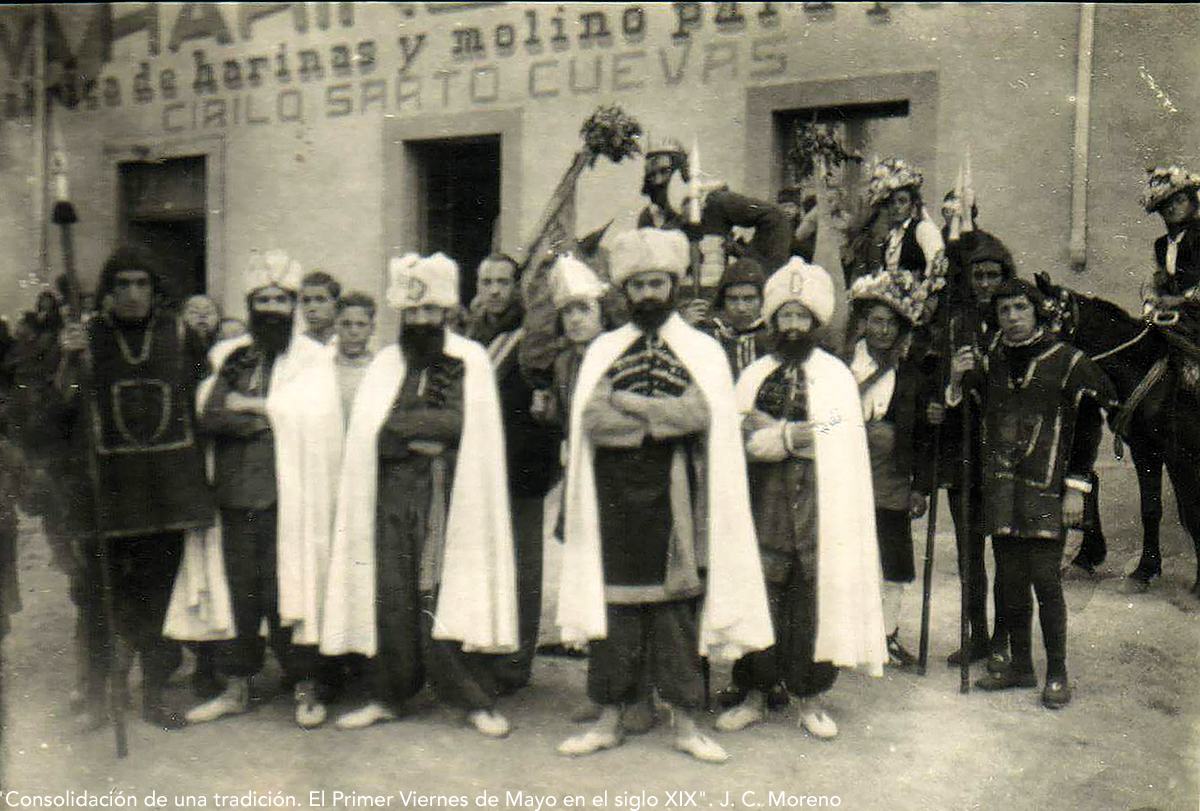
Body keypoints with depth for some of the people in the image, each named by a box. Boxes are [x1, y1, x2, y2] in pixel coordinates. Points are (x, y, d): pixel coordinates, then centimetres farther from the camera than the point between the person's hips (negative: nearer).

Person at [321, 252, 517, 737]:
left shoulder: (471, 360, 6)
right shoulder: (385, 364, 14)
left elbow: (466, 426, -6)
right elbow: (367, 434, 3)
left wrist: (402, 430, -5)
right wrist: (423, 438, -9)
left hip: (446, 497, -2)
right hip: (393, 497, 3)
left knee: (447, 595, -5)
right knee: (391, 595, 2)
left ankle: (475, 699, 4)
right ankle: (387, 695, 15)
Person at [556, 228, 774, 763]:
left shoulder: (703, 351, 7)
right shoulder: (603, 350, 11)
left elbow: (700, 413, -12)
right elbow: (591, 419, -5)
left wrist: (627, 403, -11)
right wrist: (663, 419, -11)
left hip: (675, 502, -1)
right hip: (615, 499, 1)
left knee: (678, 604, 2)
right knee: (615, 603, 3)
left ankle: (685, 723, 13)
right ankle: (611, 718, 15)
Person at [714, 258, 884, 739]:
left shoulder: (838, 376, 10)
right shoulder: (755, 376, 13)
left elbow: (847, 447, 4)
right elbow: (740, 437, 3)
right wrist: (784, 436, -12)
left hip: (819, 512, -1)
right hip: (766, 508, 1)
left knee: (815, 603, 0)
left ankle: (810, 698, 14)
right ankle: (754, 694, 13)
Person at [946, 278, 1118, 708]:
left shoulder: (1067, 362, -2)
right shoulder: (990, 362, 10)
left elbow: (1088, 430, 0)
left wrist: (1076, 487, -4)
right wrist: (957, 380, -3)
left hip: (1046, 493, -4)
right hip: (1000, 491, 5)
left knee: (1045, 580, -5)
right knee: (1011, 582, 10)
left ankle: (1057, 674, 8)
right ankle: (1021, 665, 23)